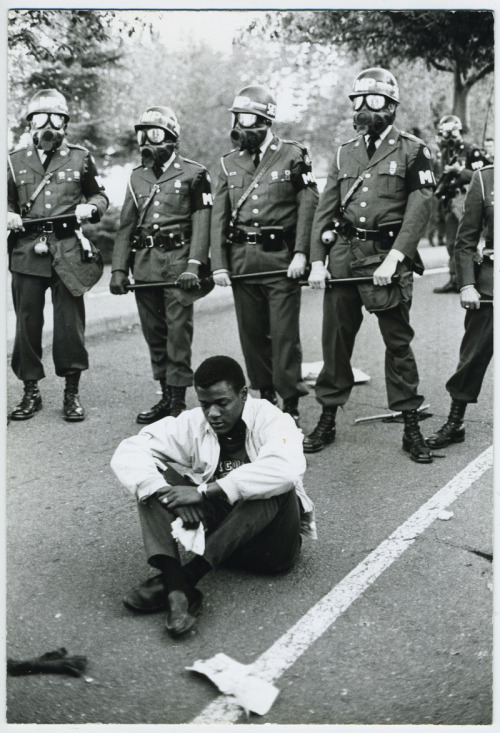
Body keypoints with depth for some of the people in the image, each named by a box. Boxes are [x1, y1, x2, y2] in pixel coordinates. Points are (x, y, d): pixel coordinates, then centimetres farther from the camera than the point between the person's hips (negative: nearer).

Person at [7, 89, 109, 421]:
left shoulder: (81, 158, 8)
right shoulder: (16, 161, 12)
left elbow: (100, 195, 16)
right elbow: (8, 202, 19)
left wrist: (90, 207, -6)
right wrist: (9, 216, -3)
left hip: (68, 250, -1)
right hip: (26, 252, 2)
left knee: (70, 322, -1)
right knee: (27, 322, 4)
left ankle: (72, 393, 11)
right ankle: (31, 391, 17)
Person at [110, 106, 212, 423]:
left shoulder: (193, 174, 1)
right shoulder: (138, 177, 16)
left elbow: (201, 224, -6)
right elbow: (126, 227, 14)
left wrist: (193, 266, -17)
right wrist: (119, 269, 6)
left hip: (178, 261, -5)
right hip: (145, 264, 5)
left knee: (178, 332, -6)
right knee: (154, 333, 8)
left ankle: (178, 401, 0)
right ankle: (165, 396, 17)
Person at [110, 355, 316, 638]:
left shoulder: (271, 421, -14)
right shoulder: (192, 425, -3)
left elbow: (286, 470, -36)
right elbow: (128, 454, -11)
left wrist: (204, 492, -34)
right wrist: (170, 496, -29)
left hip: (271, 545, -3)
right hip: (218, 534, 4)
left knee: (275, 487, -33)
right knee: (153, 479, -14)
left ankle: (187, 576, -38)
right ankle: (176, 587, -36)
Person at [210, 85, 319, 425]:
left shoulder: (293, 155, 1)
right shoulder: (230, 163, 12)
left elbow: (308, 206, -3)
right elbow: (219, 215, 10)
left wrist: (301, 253, -12)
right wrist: (218, 263, 2)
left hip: (280, 257, -4)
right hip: (241, 259, 4)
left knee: (284, 333, -4)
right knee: (252, 332, 8)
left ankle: (291, 403, 3)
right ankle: (265, 395, 21)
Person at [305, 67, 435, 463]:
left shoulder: (413, 151, 1)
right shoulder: (345, 153, 14)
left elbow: (419, 209, -7)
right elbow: (326, 209, 12)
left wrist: (394, 258, -18)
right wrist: (317, 261, 2)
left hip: (387, 256, -4)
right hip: (343, 255, 4)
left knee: (398, 341, 1)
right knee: (335, 339, 7)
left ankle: (411, 425, 10)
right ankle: (328, 420, 18)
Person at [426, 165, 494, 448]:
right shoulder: (484, 178, 2)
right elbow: (466, 241, 2)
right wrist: (467, 285, -7)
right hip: (489, 284, 0)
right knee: (474, 354, 5)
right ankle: (455, 423, 18)